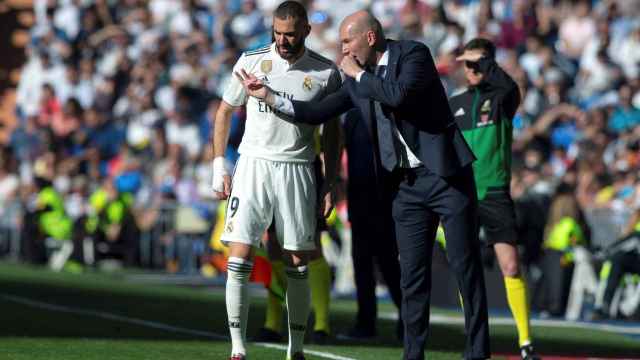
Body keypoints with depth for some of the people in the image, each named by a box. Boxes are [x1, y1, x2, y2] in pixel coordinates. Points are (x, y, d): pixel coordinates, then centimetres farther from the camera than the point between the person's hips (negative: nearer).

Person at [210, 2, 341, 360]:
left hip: (298, 170, 0)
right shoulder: (251, 62, -1)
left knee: (298, 265, 4)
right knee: (240, 258, -9)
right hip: (253, 165, 0)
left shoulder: (326, 73, 0)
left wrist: (330, 181, 7)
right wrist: (219, 165, 5)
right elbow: (226, 112, 10)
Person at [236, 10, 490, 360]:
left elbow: (399, 95, -26)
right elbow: (320, 111, 12)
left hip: (446, 174, -6)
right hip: (407, 184, 6)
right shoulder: (358, 80, 10)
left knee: (465, 265, -3)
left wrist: (358, 74, -14)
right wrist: (270, 96, 7)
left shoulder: (414, 54, -9)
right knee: (412, 274, 4)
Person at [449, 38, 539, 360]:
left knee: (510, 266, -11)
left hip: (495, 193, -3)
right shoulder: (454, 105, 11)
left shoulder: (502, 98, 1)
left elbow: (509, 86, -25)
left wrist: (484, 62, -18)